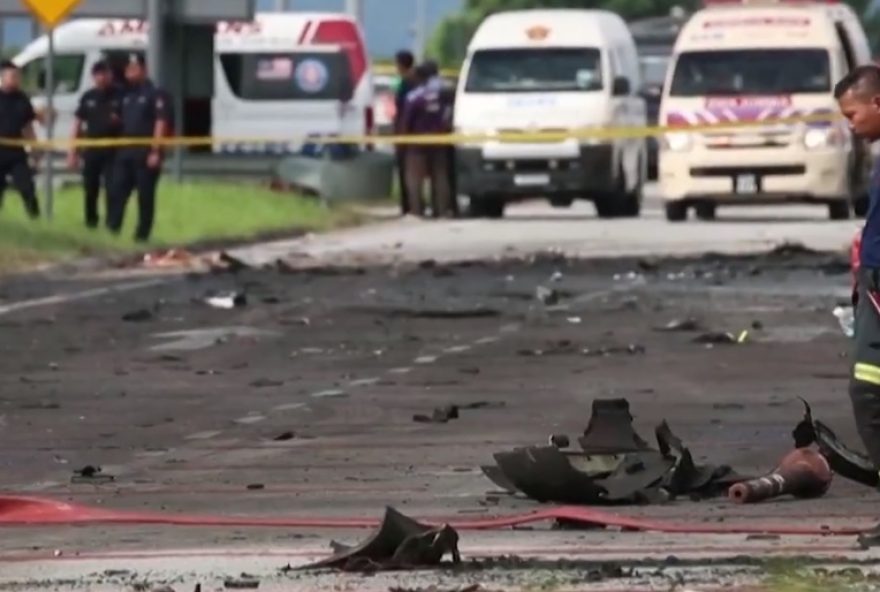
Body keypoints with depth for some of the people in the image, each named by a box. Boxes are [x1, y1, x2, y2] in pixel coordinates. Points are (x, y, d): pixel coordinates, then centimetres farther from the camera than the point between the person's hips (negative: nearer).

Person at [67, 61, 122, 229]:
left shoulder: (120, 95, -1)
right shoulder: (88, 97, 9)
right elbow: (78, 124, 11)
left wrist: (119, 120, -20)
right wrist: (73, 152, 6)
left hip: (113, 150, -3)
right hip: (91, 149, 3)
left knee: (112, 189, -8)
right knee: (90, 189, 8)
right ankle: (91, 221, 22)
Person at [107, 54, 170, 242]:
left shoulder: (155, 94, -6)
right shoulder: (127, 95, 17)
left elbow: (160, 123, -12)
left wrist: (155, 151, -18)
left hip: (145, 151, -7)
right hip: (125, 150, 7)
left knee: (145, 196, -1)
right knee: (116, 191, 0)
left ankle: (142, 234, 4)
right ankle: (112, 228, -1)